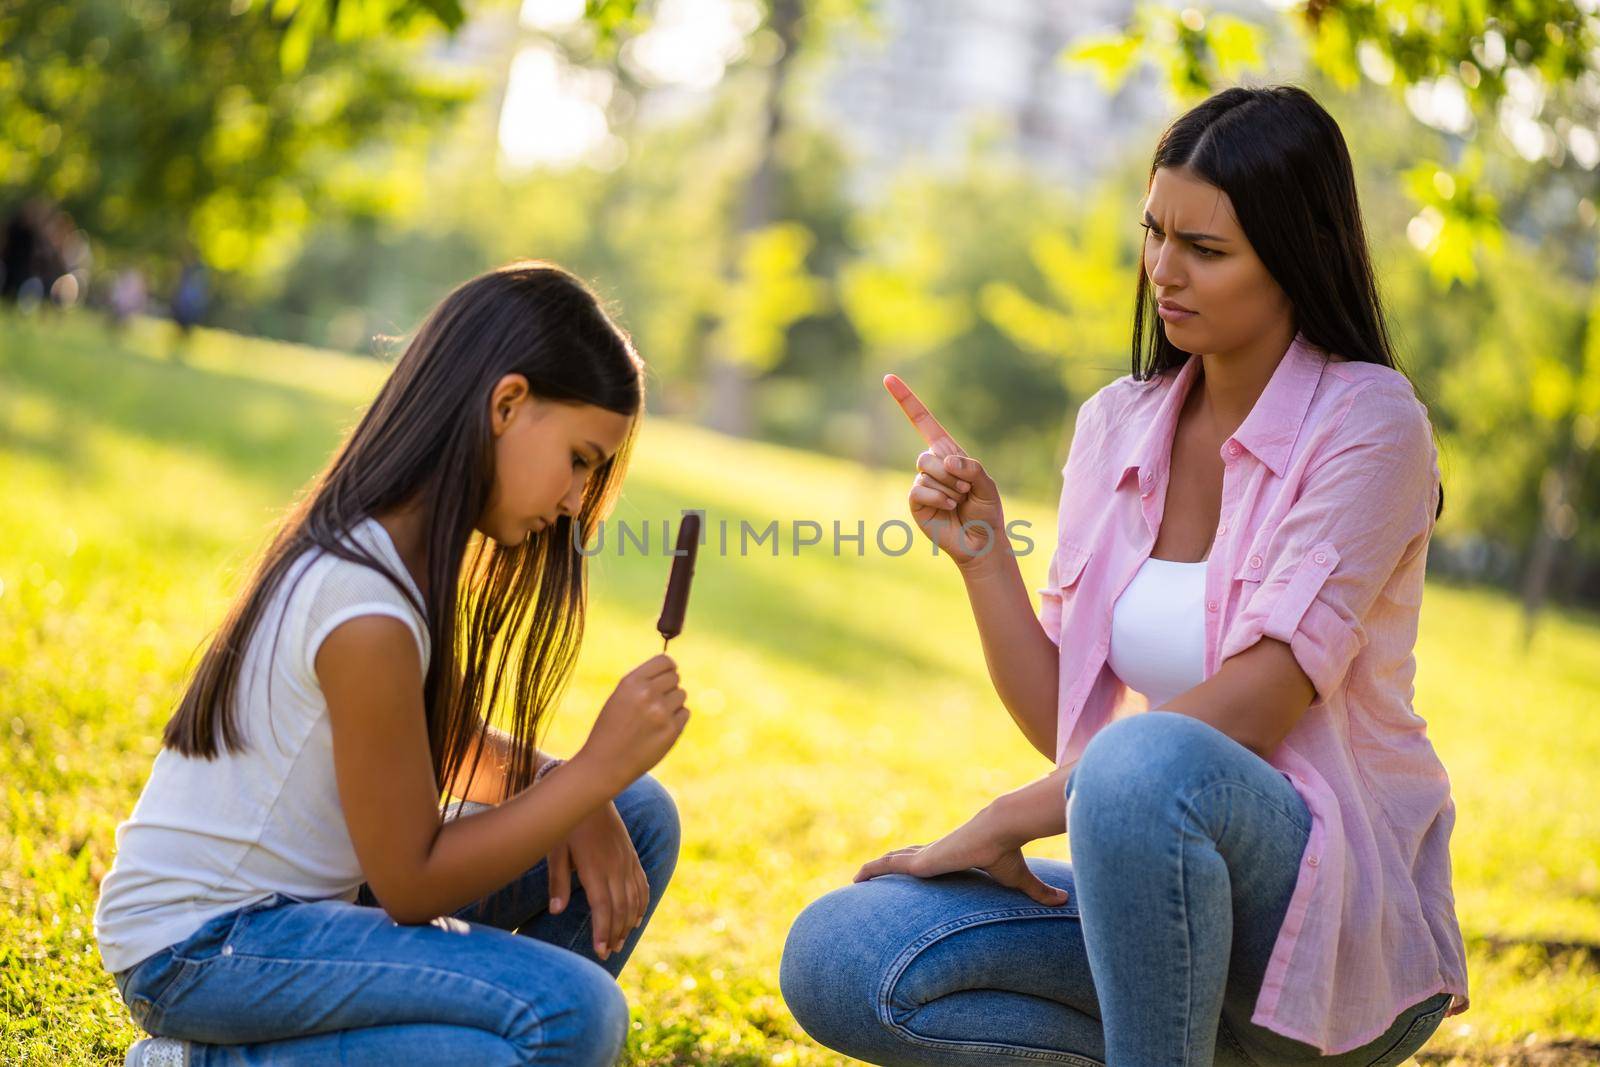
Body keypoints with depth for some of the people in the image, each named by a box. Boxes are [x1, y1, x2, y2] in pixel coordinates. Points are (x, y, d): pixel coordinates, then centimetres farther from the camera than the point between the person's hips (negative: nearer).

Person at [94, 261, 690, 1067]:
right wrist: (597, 769, -19)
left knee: (638, 819, 2)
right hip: (195, 945, -9)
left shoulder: (405, 544, 1)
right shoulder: (366, 608, -27)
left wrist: (566, 789, -7)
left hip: (300, 895, 9)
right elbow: (411, 883, -20)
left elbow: (447, 737, 12)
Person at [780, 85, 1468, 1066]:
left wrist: (1008, 820, -16)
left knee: (1146, 762, -38)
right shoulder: (1117, 424, 7)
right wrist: (981, 552, -8)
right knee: (835, 962, -15)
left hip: (1347, 919, -6)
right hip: (1163, 882, 6)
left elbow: (1251, 708, -19)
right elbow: (1062, 724, 6)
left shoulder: (1368, 422, -11)